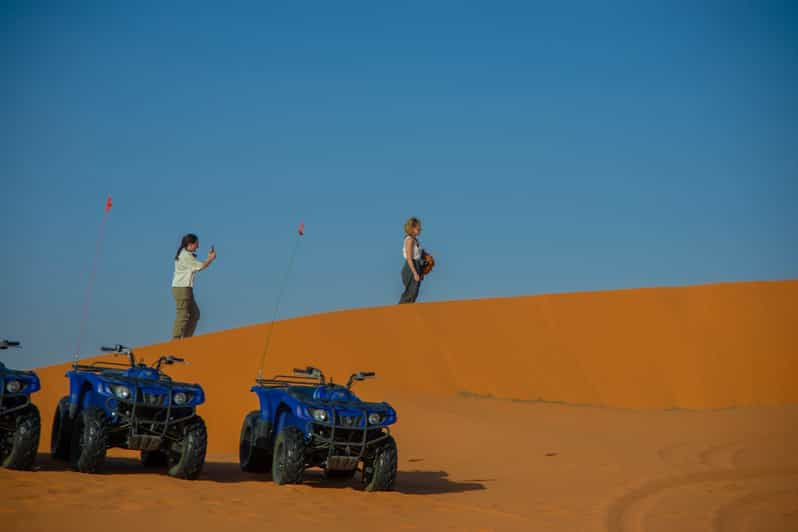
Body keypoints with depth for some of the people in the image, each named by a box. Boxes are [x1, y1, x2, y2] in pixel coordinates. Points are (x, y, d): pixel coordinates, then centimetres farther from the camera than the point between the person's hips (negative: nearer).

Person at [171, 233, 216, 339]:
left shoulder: (187, 255, 16)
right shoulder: (185, 256, -15)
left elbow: (197, 267, 16)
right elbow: (201, 266, -12)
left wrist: (209, 258, 13)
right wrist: (211, 259, 4)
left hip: (185, 288, 10)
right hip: (182, 288, -10)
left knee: (194, 314, 15)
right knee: (182, 316, -10)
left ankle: (186, 338, 17)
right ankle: (176, 341, -9)